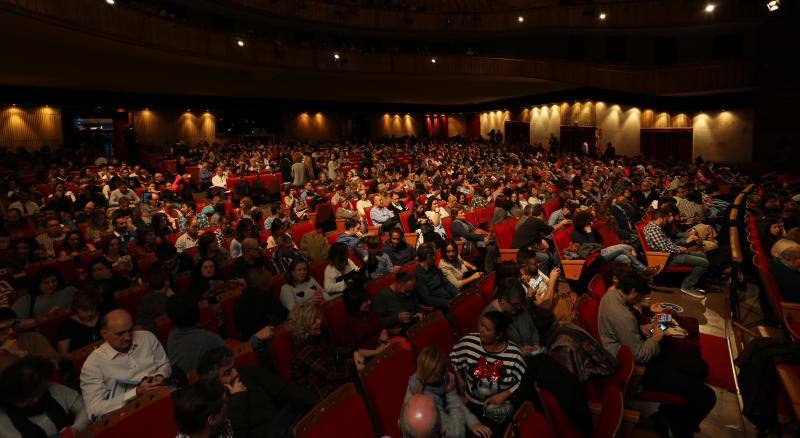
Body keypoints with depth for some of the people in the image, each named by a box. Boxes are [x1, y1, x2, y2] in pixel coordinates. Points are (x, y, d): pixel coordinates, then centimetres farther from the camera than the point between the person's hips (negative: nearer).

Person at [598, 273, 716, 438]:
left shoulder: (611, 294, -2)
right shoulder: (622, 316, -33)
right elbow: (640, 356, -23)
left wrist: (641, 329, 4)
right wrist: (655, 339, -7)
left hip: (633, 352, 11)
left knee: (700, 367, 12)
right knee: (706, 397, -13)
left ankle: (666, 416, 24)